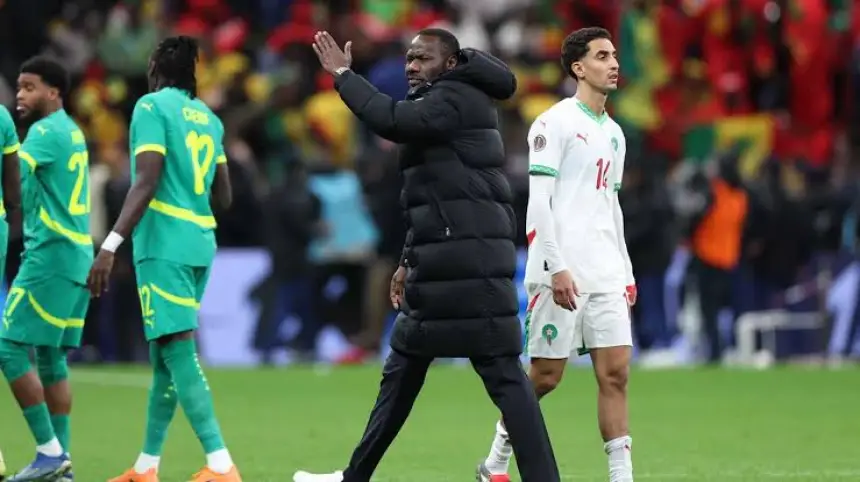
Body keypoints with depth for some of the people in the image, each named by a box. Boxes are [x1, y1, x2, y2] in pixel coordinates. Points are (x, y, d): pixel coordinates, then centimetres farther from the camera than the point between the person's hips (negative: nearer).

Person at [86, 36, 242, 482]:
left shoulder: (152, 107, -6)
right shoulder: (208, 118, 15)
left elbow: (146, 182, -17)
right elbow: (223, 197, 19)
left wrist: (111, 244, -21)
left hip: (164, 244, -8)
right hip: (199, 244, 8)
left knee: (178, 350, -13)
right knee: (164, 353, 14)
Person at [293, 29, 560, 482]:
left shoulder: (456, 100, -9)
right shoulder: (451, 104, 22)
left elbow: (391, 120, -25)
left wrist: (343, 75, -13)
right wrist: (410, 262, 25)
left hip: (466, 264, -11)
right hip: (445, 265, 11)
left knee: (503, 373, -12)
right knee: (401, 371, 16)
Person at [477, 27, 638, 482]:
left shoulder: (613, 133, 17)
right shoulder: (554, 123, -6)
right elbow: (537, 201, -12)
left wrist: (626, 273, 18)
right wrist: (557, 268, -19)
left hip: (606, 274, 7)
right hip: (560, 273, -7)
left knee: (615, 373, -3)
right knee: (545, 376, -1)